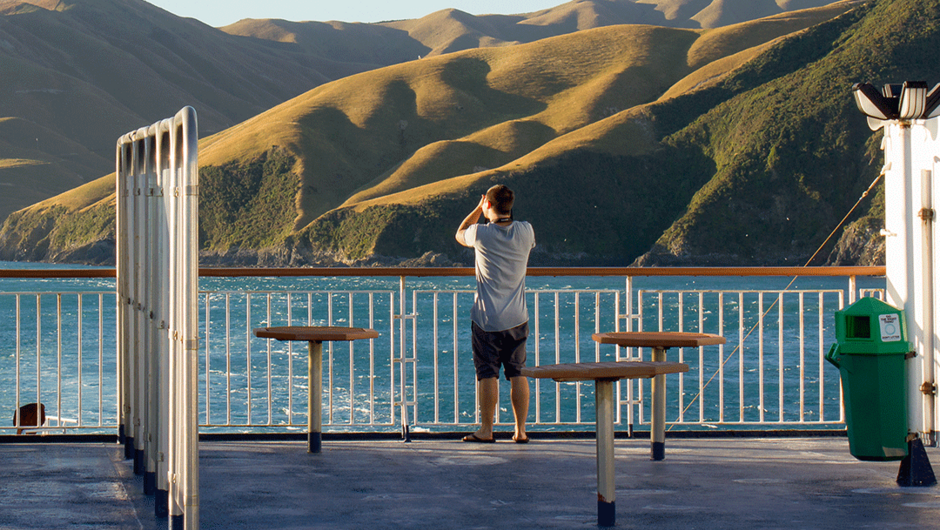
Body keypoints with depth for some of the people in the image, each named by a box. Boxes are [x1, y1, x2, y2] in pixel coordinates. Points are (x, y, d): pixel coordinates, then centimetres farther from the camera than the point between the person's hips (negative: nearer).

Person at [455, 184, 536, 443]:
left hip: (487, 319, -3)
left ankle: (486, 430, 5)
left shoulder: (482, 234, -13)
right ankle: (521, 430, 9)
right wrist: (505, 214, 23)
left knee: (488, 375, 2)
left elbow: (459, 234, 11)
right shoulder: (525, 231, -4)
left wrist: (478, 209, 16)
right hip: (517, 318, 3)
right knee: (518, 374, 7)